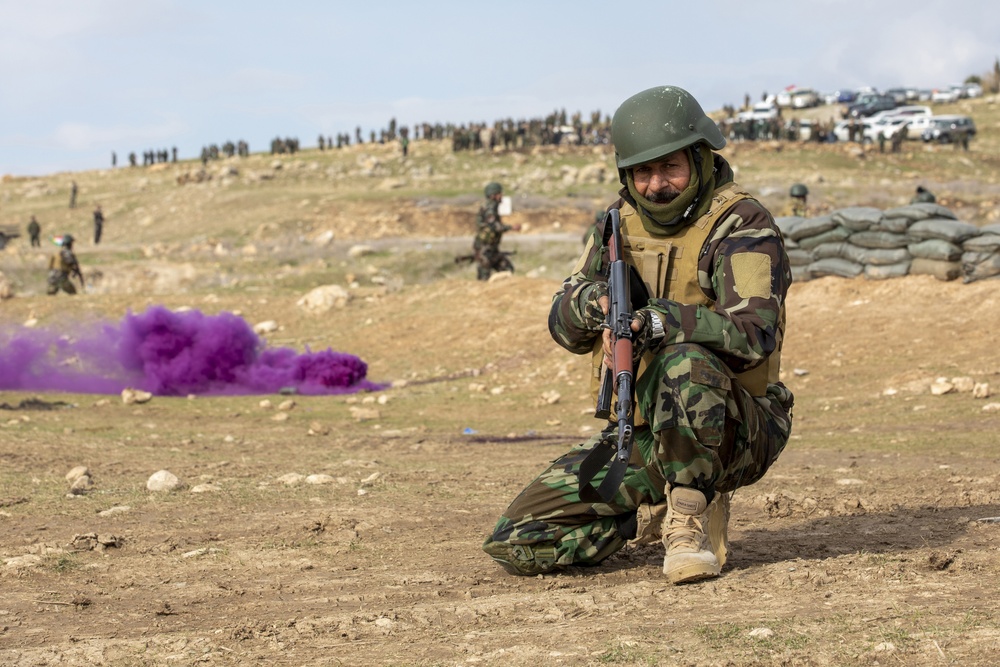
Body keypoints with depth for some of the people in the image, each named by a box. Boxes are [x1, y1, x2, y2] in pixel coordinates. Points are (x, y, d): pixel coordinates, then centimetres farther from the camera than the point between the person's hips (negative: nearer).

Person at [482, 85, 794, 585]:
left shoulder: (739, 224, -12)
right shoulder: (623, 222, 8)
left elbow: (755, 332, -29)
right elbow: (563, 326, 9)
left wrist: (659, 321, -44)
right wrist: (590, 301, -15)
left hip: (731, 431, -6)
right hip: (638, 433, 6)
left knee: (685, 360, -40)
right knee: (515, 544, -7)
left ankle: (691, 517, -17)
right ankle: (655, 512, 13)